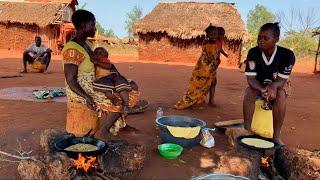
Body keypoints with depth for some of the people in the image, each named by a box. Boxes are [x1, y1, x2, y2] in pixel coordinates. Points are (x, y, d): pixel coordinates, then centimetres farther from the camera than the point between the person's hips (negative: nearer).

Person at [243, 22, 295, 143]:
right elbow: (250, 78, -22)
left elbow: (281, 79, -23)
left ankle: (276, 135, -26)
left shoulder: (287, 55, -23)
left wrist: (272, 87, -47)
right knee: (248, 93, -30)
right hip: (258, 85, 1)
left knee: (280, 95, -33)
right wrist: (263, 90, -42)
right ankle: (247, 131, -23)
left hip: (277, 85, -1)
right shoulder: (253, 53, -20)